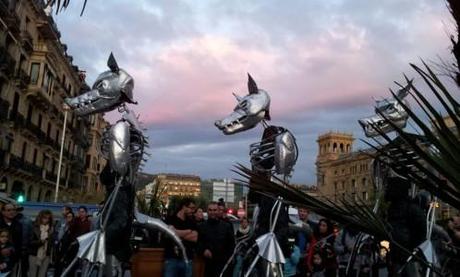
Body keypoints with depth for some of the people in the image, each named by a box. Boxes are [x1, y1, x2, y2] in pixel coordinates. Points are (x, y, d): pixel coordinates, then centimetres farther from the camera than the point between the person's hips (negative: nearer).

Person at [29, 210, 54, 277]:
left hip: (46, 256, 3)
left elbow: (52, 242, 6)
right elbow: (30, 242, -9)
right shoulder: (34, 227, -7)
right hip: (34, 255, -2)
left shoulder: (51, 228, 3)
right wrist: (40, 241, -22)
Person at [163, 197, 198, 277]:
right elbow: (172, 233, -18)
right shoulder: (171, 219, -1)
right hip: (172, 259, -4)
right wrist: (189, 231, -2)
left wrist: (179, 233, -8)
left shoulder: (192, 222, 11)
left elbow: (195, 238, -2)